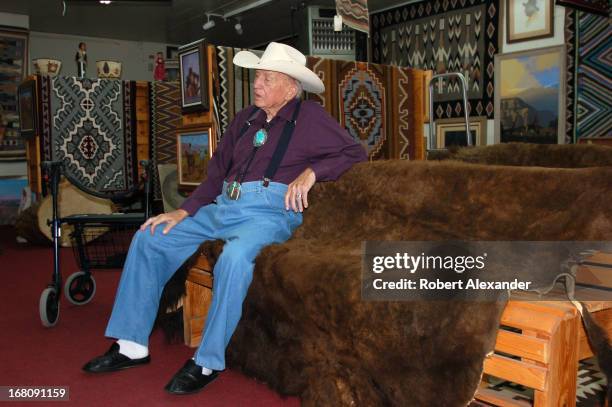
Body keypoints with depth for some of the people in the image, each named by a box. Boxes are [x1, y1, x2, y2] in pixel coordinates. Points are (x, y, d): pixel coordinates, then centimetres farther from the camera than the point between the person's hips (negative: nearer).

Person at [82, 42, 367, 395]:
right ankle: (132, 345, 4)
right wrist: (185, 211, 10)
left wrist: (311, 172, -13)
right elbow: (217, 173, 21)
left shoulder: (309, 117, 5)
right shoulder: (246, 118, 21)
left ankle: (208, 362, -22)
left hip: (271, 210, -7)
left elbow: (355, 153, 1)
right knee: (148, 238, -1)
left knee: (235, 256, -38)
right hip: (223, 206, 7)